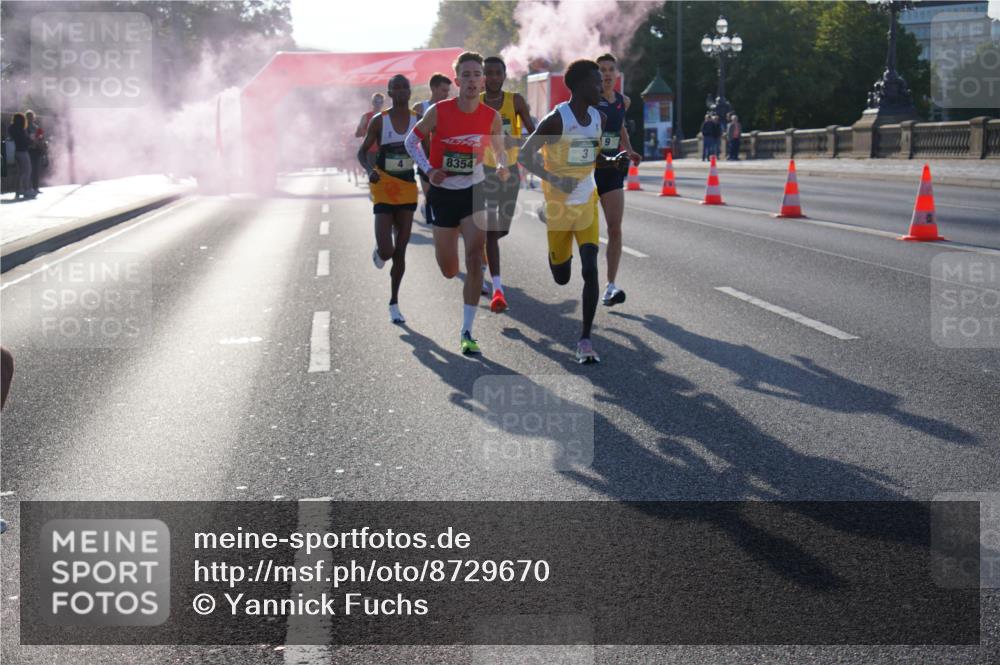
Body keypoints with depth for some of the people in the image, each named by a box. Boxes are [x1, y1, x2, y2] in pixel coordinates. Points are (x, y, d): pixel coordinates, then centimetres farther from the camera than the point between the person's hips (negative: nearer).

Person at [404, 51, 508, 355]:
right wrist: (428, 169, -13)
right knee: (449, 271, 7)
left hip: (473, 192, 0)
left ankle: (466, 332, -6)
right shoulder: (438, 112, -12)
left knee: (474, 260, -14)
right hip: (443, 192, 0)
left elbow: (499, 149, 12)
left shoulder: (492, 117, -6)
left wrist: (502, 166, -10)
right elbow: (412, 140, 2)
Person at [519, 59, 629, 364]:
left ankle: (585, 339, -6)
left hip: (587, 204, 4)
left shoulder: (598, 118, 2)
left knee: (590, 270, -12)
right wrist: (554, 179, -27)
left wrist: (614, 161, -4)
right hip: (558, 205, -4)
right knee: (561, 278, 10)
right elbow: (525, 156, -15)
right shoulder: (556, 120, -17)